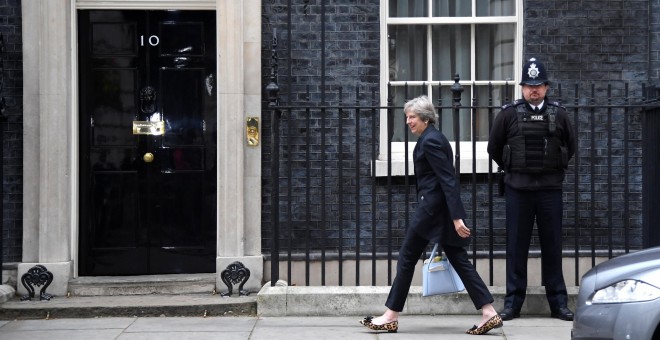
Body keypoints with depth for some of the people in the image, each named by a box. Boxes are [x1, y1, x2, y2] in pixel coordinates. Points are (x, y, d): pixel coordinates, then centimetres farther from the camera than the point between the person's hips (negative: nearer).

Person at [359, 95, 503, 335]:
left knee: (407, 258, 0)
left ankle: (391, 317, 7)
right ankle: (489, 313, 1)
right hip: (439, 207, 10)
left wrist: (456, 217, -24)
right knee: (459, 260, 6)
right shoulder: (433, 138, 16)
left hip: (432, 207, -10)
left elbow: (447, 179, -20)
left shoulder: (430, 141, -15)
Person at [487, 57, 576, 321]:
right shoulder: (509, 114, 0)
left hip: (550, 189, 1)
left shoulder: (559, 114, 5)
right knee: (516, 246, 3)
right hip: (518, 189, -1)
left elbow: (570, 146, 16)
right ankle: (513, 302, 9)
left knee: (552, 245, 5)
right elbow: (494, 147, 9)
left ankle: (558, 302, 12)